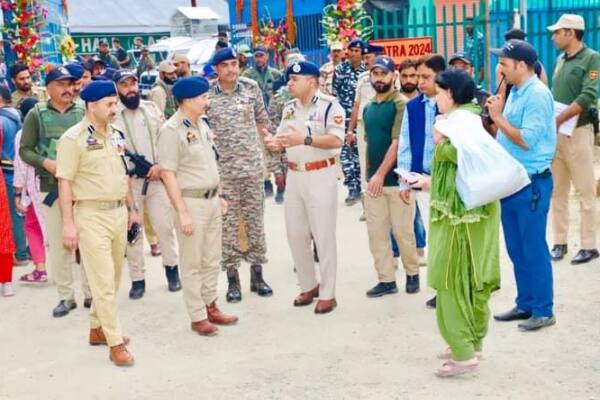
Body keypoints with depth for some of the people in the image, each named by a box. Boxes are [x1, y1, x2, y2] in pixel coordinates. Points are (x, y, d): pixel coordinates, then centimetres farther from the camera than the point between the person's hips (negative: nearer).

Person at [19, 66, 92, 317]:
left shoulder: (83, 112, 4)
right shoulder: (37, 114, 3)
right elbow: (25, 150, 2)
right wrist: (45, 162, -14)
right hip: (52, 188, 0)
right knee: (58, 244, 4)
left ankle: (91, 293, 18)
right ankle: (66, 296, 17)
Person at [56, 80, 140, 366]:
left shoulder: (115, 135, 10)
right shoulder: (73, 138, -11)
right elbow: (65, 182, -12)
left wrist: (131, 208, 19)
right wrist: (68, 223, -15)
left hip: (118, 213, 7)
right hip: (92, 216, -7)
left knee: (113, 278, 15)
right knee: (103, 281, -5)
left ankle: (97, 328, 31)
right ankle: (115, 343, 0)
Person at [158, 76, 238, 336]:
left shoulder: (202, 123, 9)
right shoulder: (171, 130, -16)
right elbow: (168, 174, -18)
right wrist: (182, 212, -21)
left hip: (211, 199, 8)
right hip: (191, 202, -8)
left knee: (212, 259, 16)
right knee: (192, 263, 3)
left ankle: (210, 307, 28)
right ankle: (197, 316, 12)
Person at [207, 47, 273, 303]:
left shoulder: (251, 87, 2)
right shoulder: (206, 94, -4)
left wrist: (259, 145, 5)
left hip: (253, 166, 2)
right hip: (222, 169, -2)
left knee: (255, 221, 8)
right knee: (228, 224, 3)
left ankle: (257, 274, 20)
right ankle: (232, 278, 13)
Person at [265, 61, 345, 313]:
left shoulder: (329, 106, -12)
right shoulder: (289, 108, 11)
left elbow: (336, 140, -21)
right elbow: (282, 138, 14)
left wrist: (305, 139, -30)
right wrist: (275, 143, -10)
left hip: (320, 176, -7)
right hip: (294, 176, 7)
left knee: (323, 236, 0)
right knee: (295, 234, 12)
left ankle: (327, 294, 10)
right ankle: (308, 285, 28)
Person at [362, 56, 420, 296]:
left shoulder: (401, 104, -9)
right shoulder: (368, 107, 11)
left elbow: (397, 142, -16)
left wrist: (381, 174, -19)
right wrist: (367, 175, 14)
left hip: (396, 178, -6)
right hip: (374, 180, 6)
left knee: (403, 231, 4)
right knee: (376, 232, 6)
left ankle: (412, 273, 24)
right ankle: (386, 280, 15)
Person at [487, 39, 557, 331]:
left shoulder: (537, 95, -16)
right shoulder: (515, 92, 11)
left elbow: (526, 140, -22)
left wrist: (498, 118, -16)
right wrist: (496, 116, 0)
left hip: (532, 183, -9)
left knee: (534, 249, -1)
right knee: (516, 249, 15)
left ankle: (543, 310, 10)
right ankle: (525, 304, 27)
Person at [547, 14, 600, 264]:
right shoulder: (560, 60, 14)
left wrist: (557, 120, -22)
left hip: (578, 132, -7)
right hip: (555, 133, 7)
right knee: (557, 191, 9)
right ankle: (560, 242, 17)